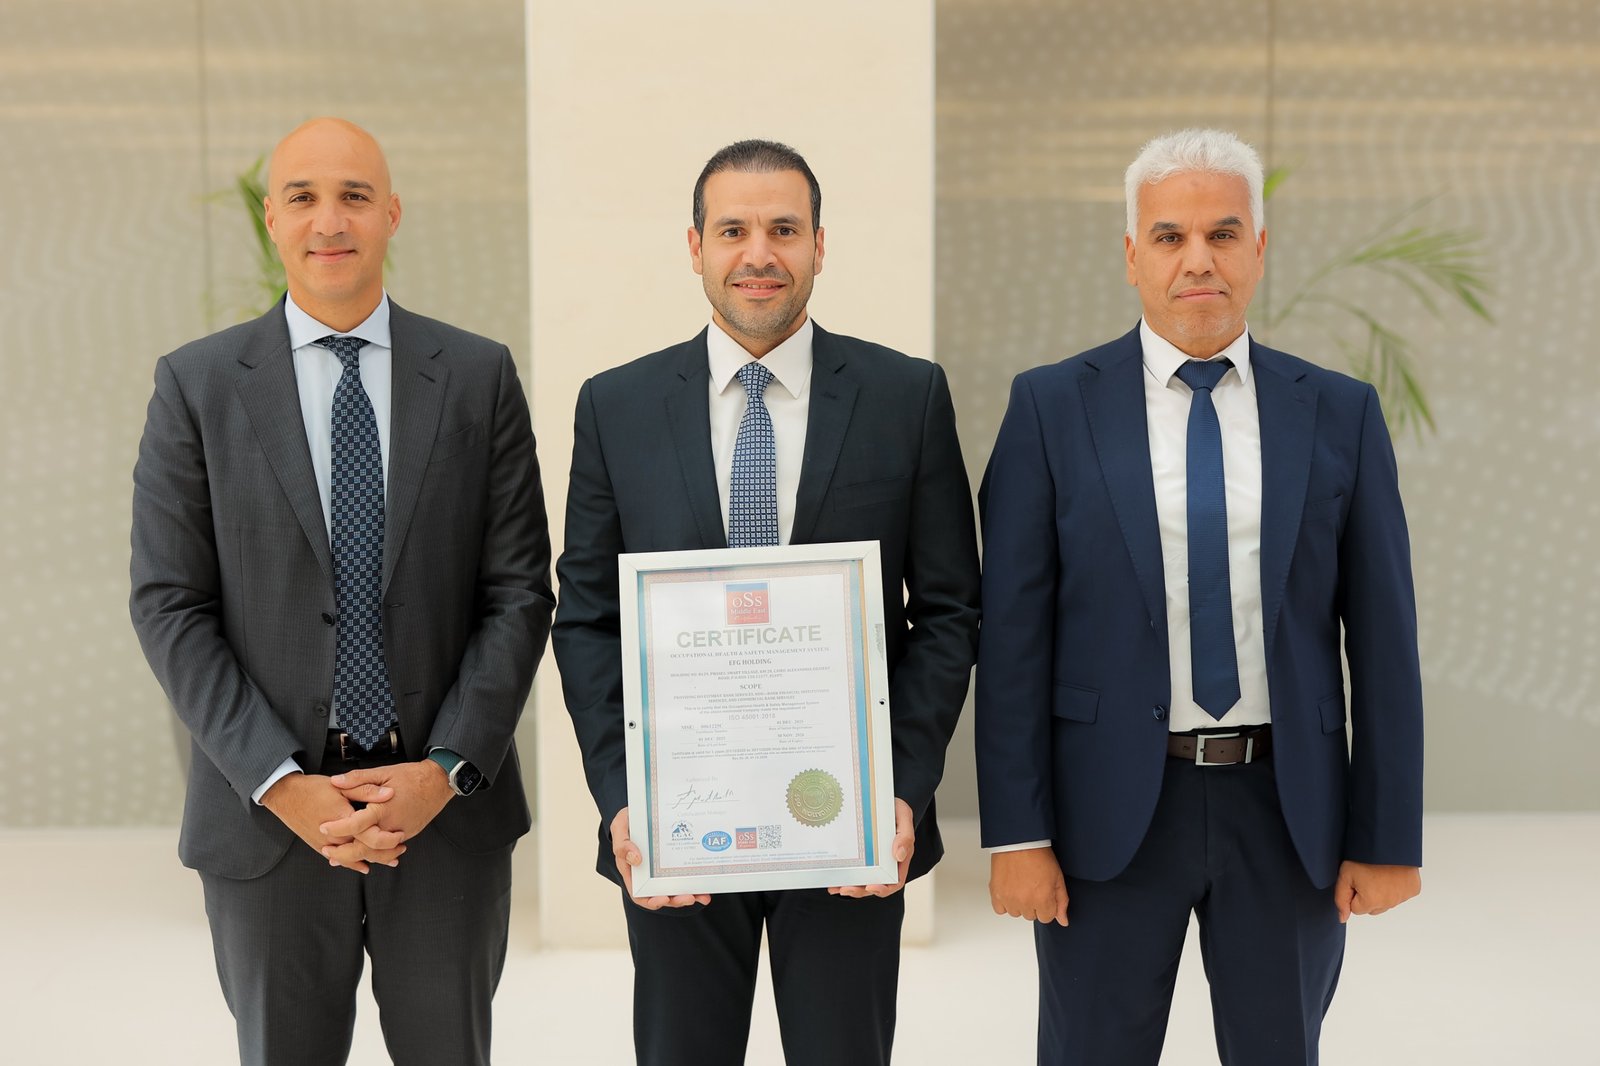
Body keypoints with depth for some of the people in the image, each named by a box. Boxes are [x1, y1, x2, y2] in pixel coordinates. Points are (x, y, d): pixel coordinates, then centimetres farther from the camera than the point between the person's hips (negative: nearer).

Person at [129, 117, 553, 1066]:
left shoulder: (480, 377, 2)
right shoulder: (197, 384, 0)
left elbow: (520, 590, -1)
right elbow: (170, 606, -3)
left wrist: (446, 768, -11)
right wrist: (281, 784, -12)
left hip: (449, 813, 1)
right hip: (269, 814, 0)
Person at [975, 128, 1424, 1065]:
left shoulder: (1341, 415, 2)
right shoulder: (1053, 407, -3)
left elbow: (1382, 637, 3)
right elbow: (1014, 635, -5)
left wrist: (1390, 836, 0)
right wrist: (1017, 833, -9)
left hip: (1287, 811, 2)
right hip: (1111, 809, -1)